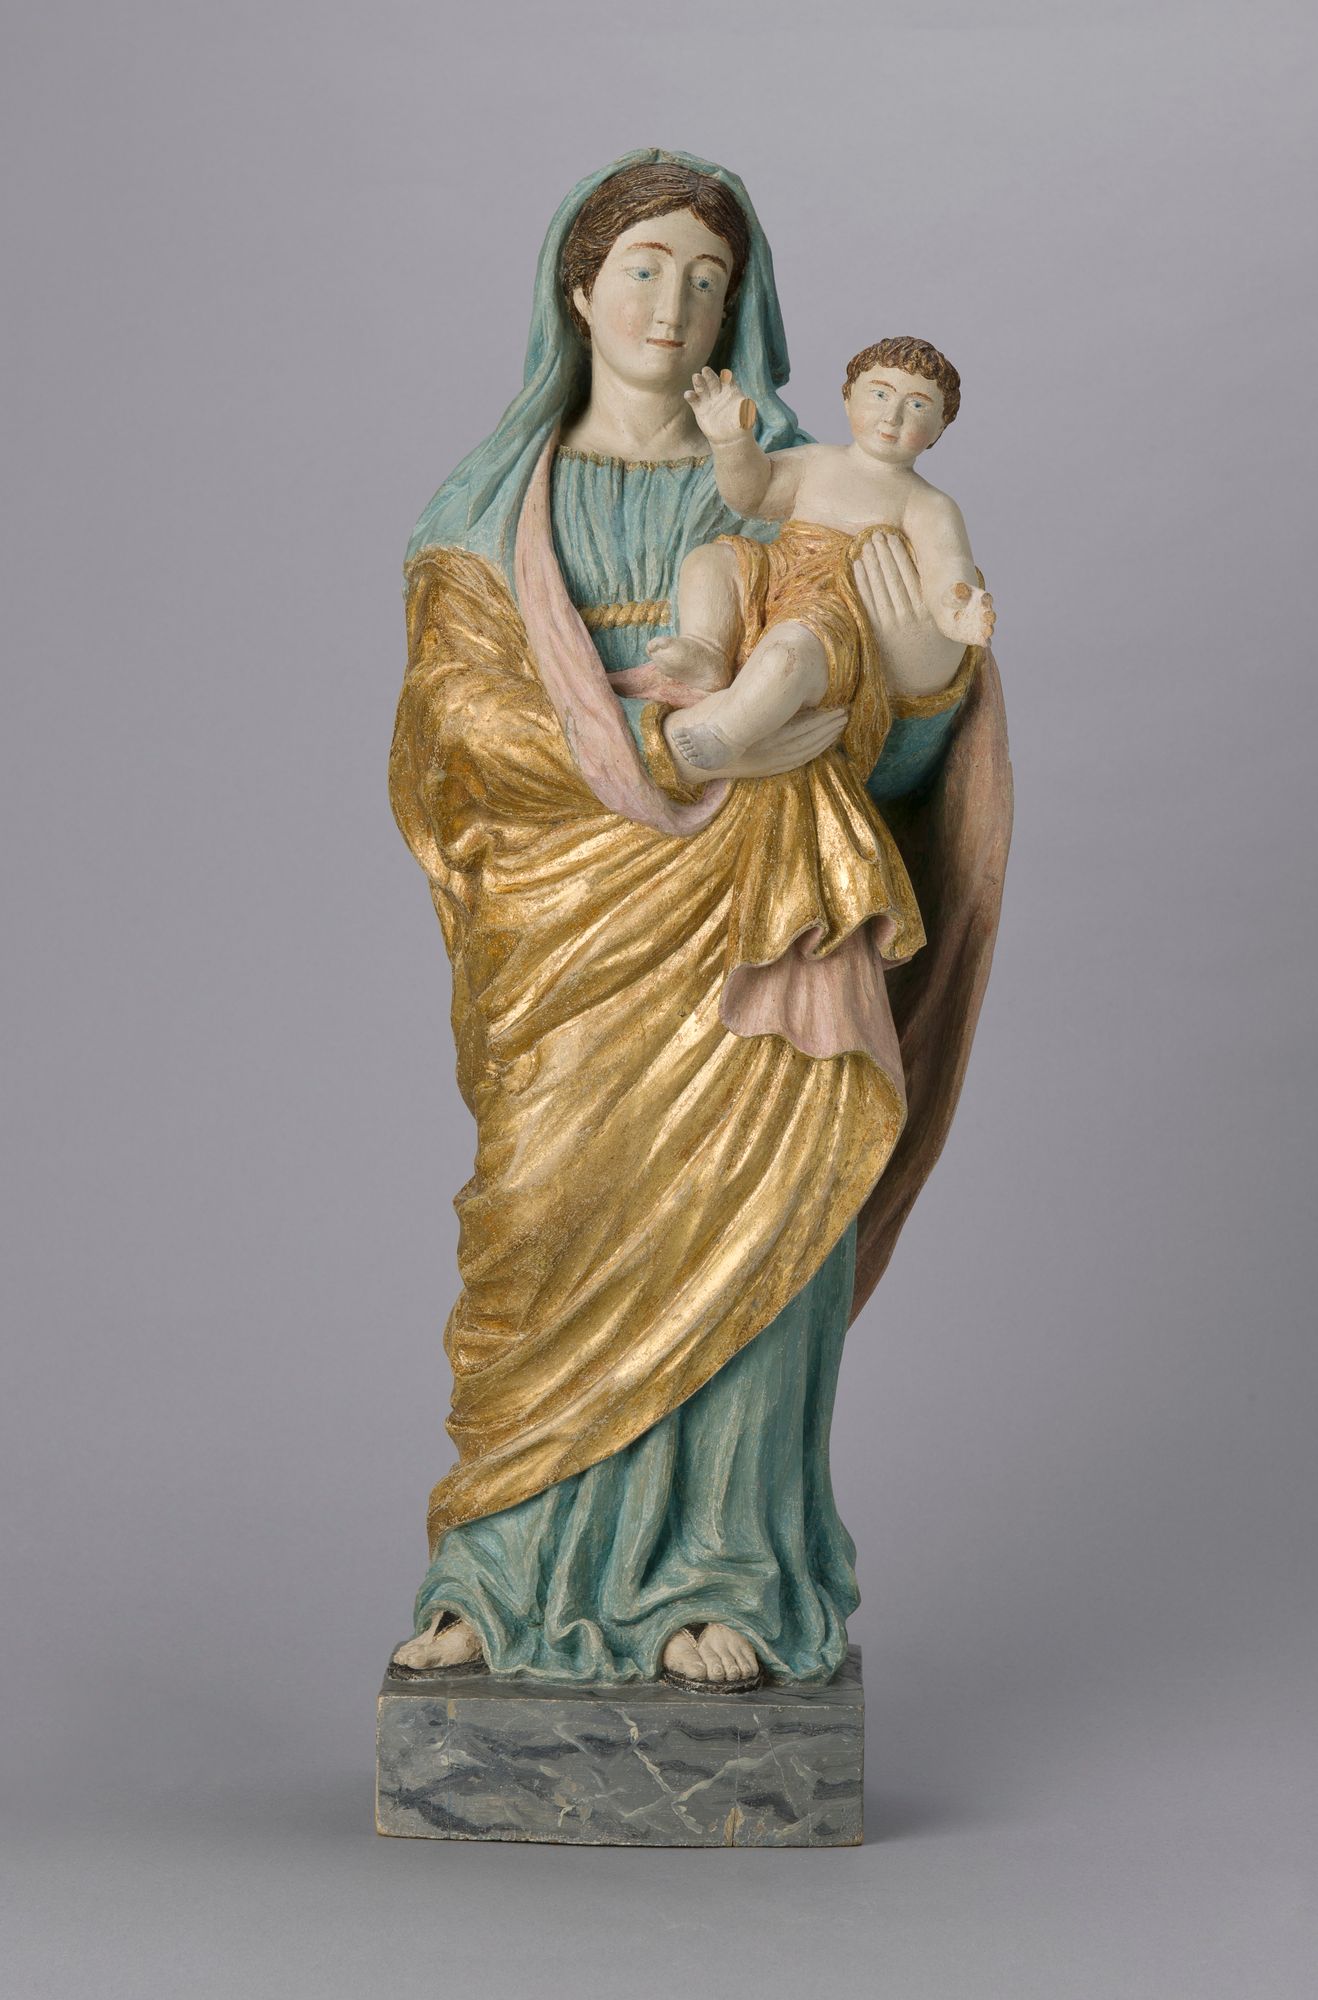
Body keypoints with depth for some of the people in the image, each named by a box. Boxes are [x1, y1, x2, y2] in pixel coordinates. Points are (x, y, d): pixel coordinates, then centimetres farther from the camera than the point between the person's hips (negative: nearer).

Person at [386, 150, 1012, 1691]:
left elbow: (871, 733, 6)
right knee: (548, 1243, -3)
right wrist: (682, 752, -16)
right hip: (565, 927, 0)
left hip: (741, 923, 0)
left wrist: (924, 665, -18)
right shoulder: (487, 511, 9)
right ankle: (502, 1574, 8)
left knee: (732, 1231, -4)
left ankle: (715, 1577, 6)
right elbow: (466, 706, -5)